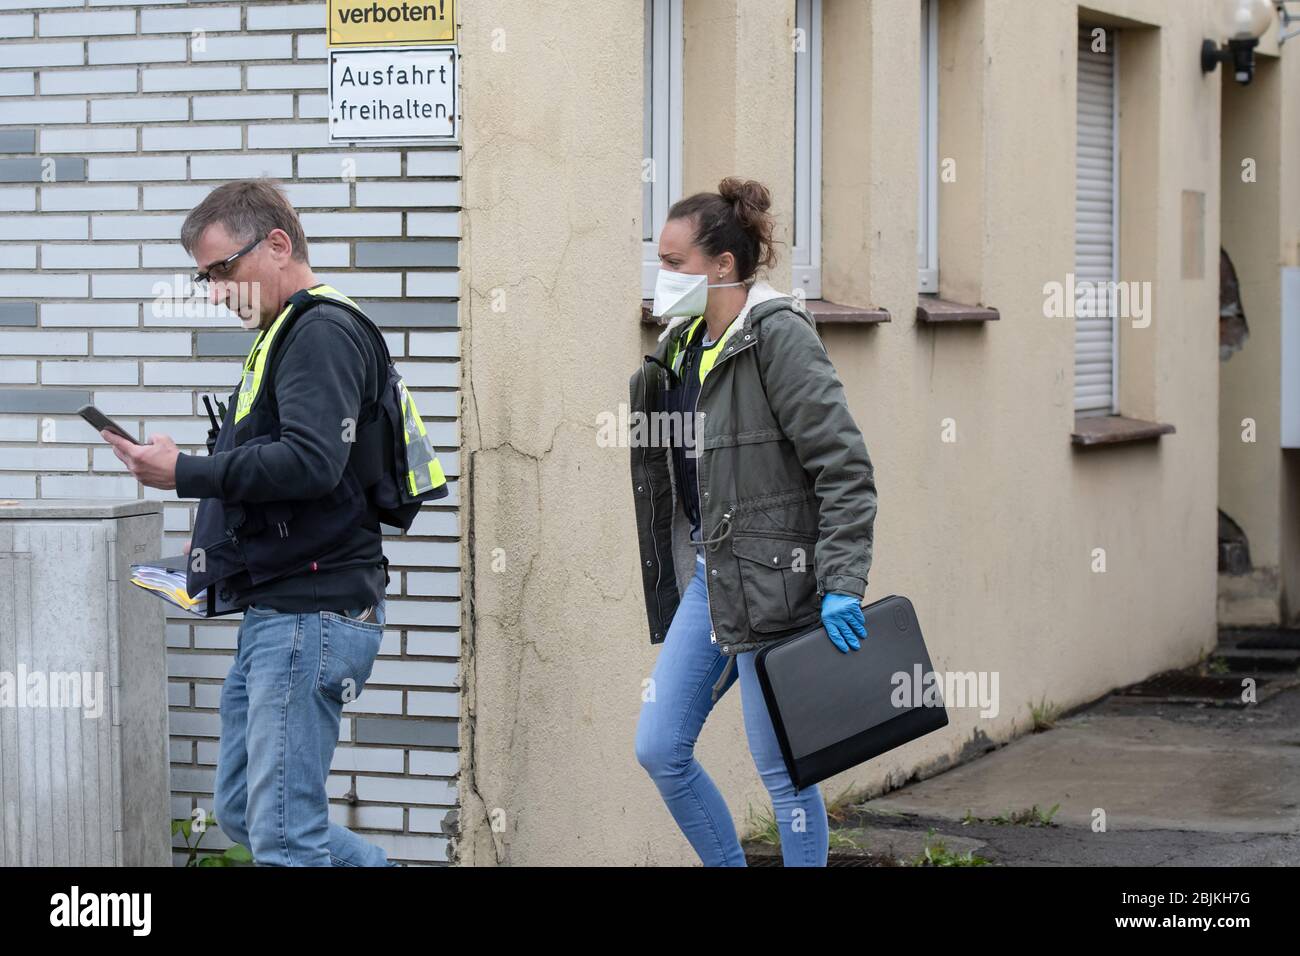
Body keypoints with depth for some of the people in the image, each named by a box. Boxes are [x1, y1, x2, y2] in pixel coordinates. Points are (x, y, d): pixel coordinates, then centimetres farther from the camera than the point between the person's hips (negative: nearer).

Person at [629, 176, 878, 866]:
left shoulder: (779, 337, -13)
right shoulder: (681, 346, 11)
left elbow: (845, 467, -17)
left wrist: (841, 585, -21)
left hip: (773, 583, -9)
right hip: (708, 576, 9)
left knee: (781, 768, -1)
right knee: (658, 748, 8)